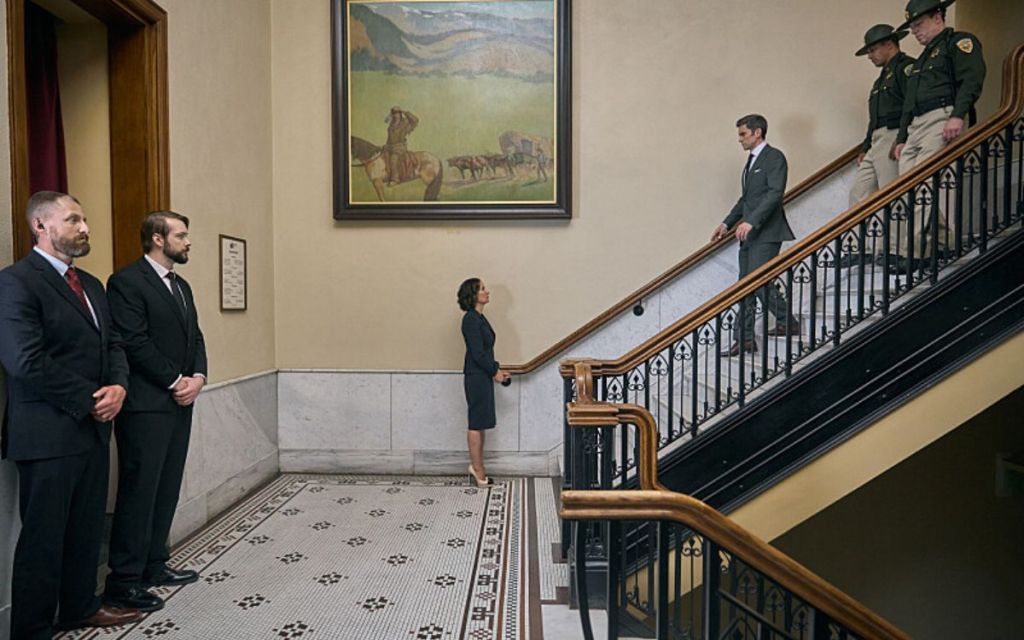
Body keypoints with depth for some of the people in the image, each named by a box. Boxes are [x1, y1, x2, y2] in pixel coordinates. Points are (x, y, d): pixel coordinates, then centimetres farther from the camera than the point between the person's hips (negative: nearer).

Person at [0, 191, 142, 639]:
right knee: (43, 536, 5)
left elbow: (113, 344, 14)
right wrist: (89, 400, -15)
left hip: (94, 429, 8)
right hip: (49, 434, -7)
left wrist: (118, 387, -5)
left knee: (87, 529, 17)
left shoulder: (91, 284, 15)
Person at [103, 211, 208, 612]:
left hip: (179, 404, 8)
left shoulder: (181, 286, 17)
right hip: (146, 406, -8)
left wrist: (197, 377, -2)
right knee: (139, 492, -1)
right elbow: (134, 343, -17)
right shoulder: (127, 282, -9)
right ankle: (124, 581, 11)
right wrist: (176, 381, -14)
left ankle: (154, 566, 24)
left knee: (167, 490, 13)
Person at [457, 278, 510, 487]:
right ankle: (478, 470, 7)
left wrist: (497, 370, 12)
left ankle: (476, 467, 21)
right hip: (476, 377, -10)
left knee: (480, 423, 13)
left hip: (483, 376, 10)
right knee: (477, 423, -2)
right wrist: (495, 372, -10)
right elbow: (477, 353, -19)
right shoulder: (471, 319, -16)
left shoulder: (479, 318, 14)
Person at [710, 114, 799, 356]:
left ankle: (787, 323, 5)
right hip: (749, 233, 9)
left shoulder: (774, 157, -7)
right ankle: (745, 339, 15)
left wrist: (750, 221, -29)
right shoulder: (752, 160, 20)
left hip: (766, 232, -9)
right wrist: (727, 223, 19)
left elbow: (775, 193, -19)